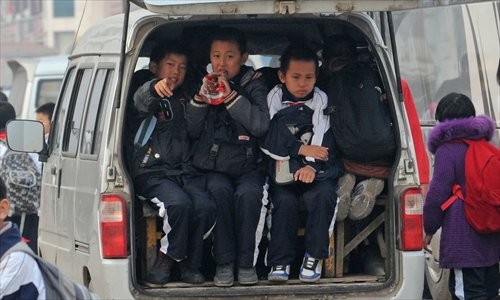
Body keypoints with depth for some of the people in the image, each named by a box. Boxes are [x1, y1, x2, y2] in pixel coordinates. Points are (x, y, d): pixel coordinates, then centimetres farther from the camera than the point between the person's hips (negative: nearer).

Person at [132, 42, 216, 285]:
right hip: (152, 173, -5)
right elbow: (140, 102, -19)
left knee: (205, 206, -24)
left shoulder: (185, 100, 26)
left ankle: (190, 265, -11)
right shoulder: (150, 97, 5)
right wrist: (154, 88, -43)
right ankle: (166, 261, -15)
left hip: (185, 172, 5)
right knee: (179, 203, -32)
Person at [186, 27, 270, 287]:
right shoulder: (204, 84, 12)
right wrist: (201, 97, -9)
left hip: (248, 165, -1)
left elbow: (261, 126, -11)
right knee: (220, 191, -33)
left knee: (248, 193, -33)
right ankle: (224, 262, -25)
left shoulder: (253, 85, 5)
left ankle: (246, 262, -22)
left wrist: (230, 95, -15)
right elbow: (191, 131, 5)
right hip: (213, 166, 1)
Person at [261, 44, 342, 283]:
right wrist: (300, 149, -16)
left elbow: (324, 141, -7)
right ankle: (280, 261, -20)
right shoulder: (273, 101, 4)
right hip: (284, 170, 0)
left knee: (320, 196, -29)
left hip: (318, 169, 0)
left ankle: (314, 257, -17)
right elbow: (267, 141, -6)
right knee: (285, 201, -27)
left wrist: (312, 165, -24)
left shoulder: (321, 102, 4)